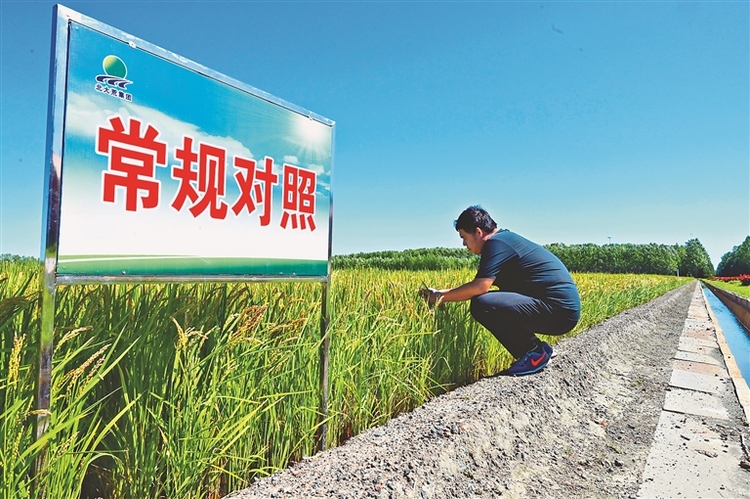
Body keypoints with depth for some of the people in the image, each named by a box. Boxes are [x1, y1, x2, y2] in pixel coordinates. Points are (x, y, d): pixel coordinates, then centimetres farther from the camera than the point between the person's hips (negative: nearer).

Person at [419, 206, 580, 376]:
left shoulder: (496, 243, -13)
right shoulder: (504, 239, 17)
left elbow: (480, 287, -23)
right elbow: (480, 285, 19)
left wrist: (441, 297, -9)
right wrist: (439, 292, 16)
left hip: (559, 311, -10)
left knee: (481, 305, -22)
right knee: (490, 299, 17)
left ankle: (535, 352, -3)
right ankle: (538, 349, 14)